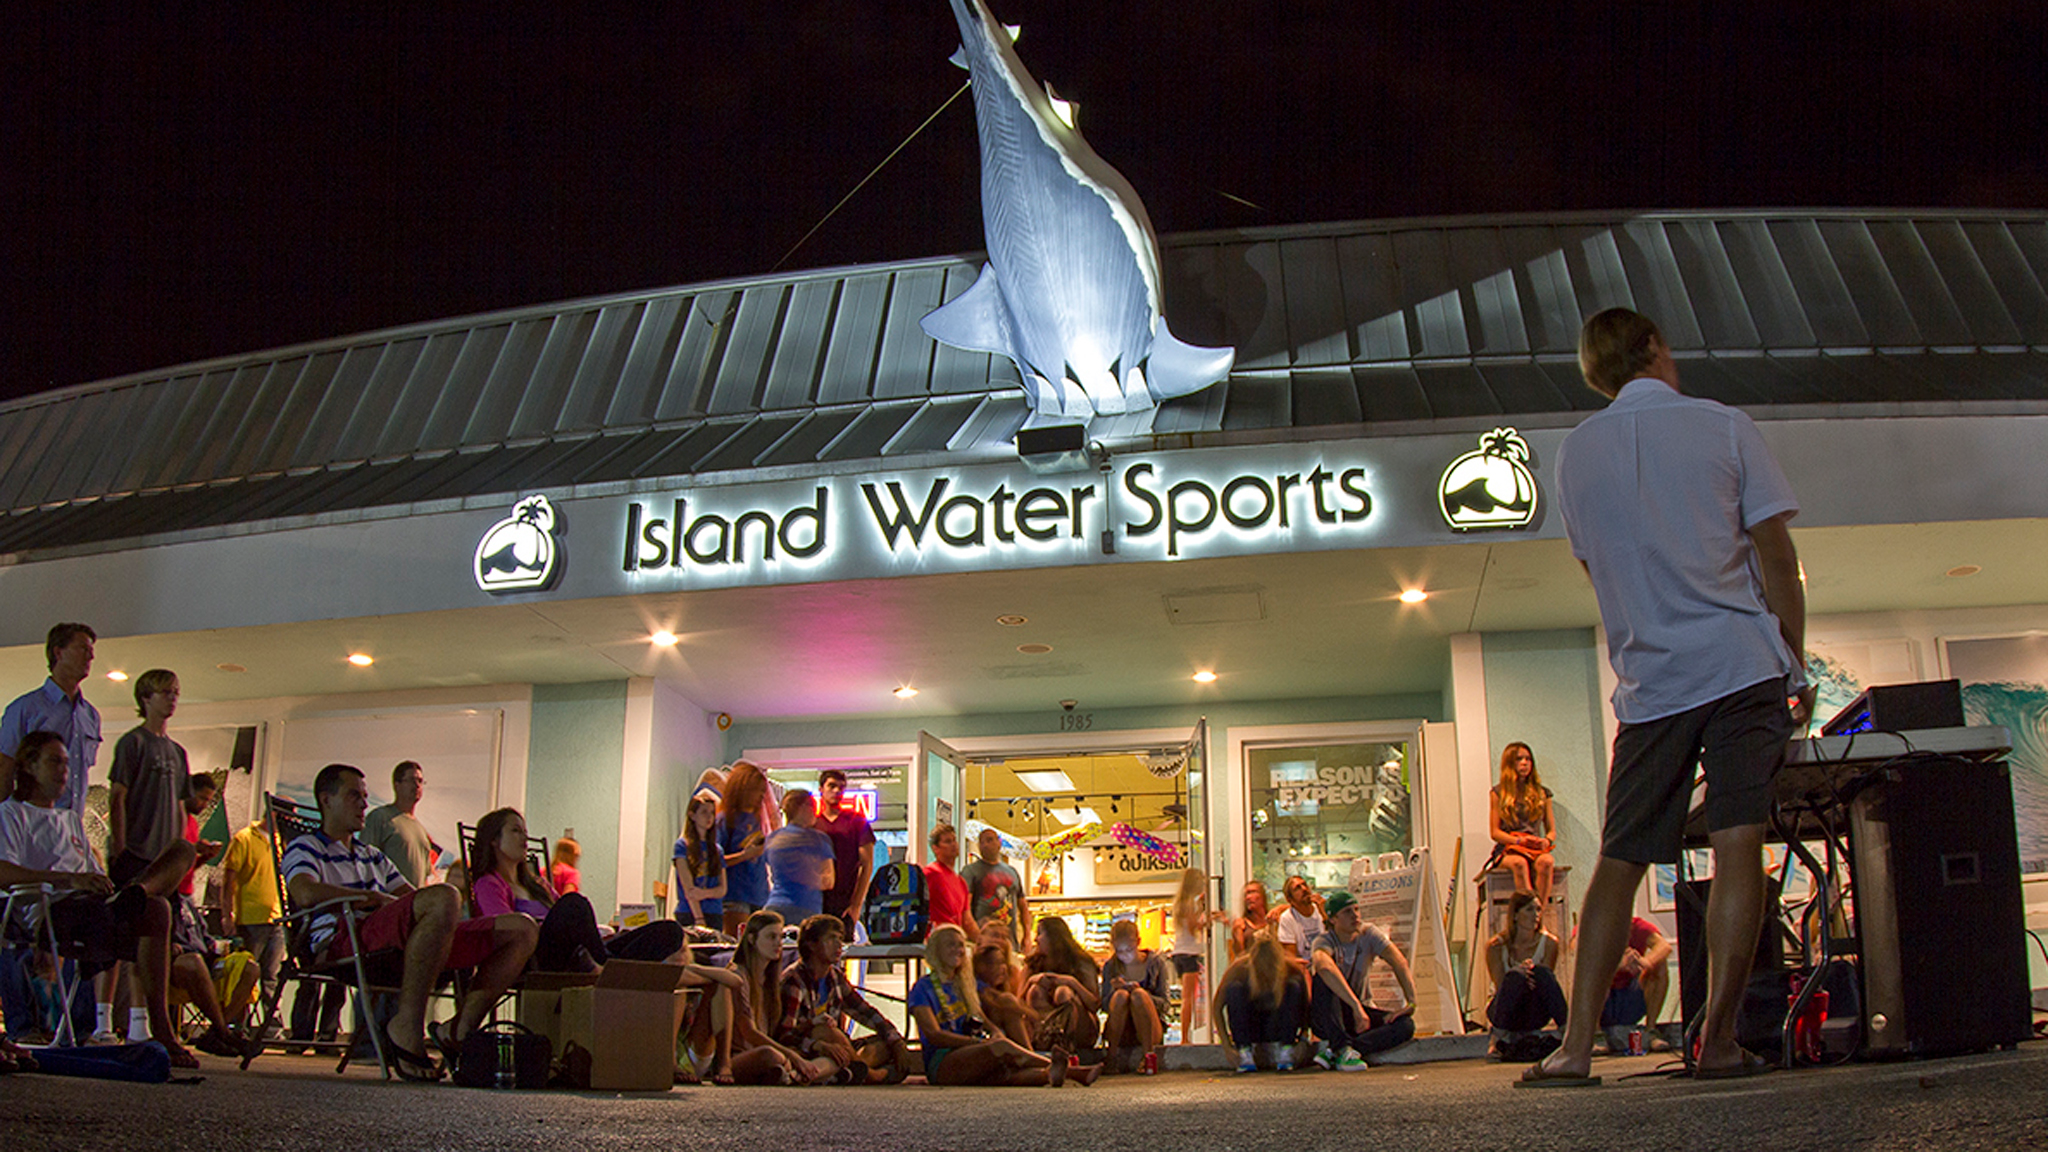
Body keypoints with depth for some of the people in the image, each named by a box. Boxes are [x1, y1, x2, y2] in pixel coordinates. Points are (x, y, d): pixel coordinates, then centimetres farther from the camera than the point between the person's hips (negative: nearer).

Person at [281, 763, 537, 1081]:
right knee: (444, 897, -40)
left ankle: (460, 1029, -19)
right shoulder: (304, 848, 16)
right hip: (342, 941, -8)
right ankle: (407, 1027, -31)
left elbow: (410, 894, 32)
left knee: (523, 930, -7)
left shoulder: (372, 856, 40)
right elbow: (306, 893, -7)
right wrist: (377, 898, -4)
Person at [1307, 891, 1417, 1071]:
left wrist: (1411, 1003, -31)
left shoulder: (1368, 933, -5)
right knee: (1323, 979, -33)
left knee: (1406, 1025, -23)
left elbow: (1400, 963, -17)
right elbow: (1325, 966, -42)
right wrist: (1356, 1007, -52)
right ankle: (1343, 1049, -38)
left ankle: (1333, 1051, -30)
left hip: (1360, 1010, 4)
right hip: (1326, 1018, -4)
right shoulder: (1324, 941, -17)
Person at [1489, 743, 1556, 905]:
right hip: (1508, 850, -2)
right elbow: (1495, 832, 4)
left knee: (1546, 861, -34)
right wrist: (1519, 840, -14)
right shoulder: (1498, 794, 10)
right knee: (1519, 862, -37)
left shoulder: (1542, 793, 17)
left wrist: (1547, 840, -7)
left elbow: (1551, 829, 17)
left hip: (1536, 849, 2)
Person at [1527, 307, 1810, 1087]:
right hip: (1743, 663, -2)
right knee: (1738, 847, -4)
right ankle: (1719, 1041, -6)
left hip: (1649, 678, 3)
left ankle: (1577, 1044, 0)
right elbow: (1775, 554, 0)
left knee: (1619, 861, 5)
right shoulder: (1723, 427, 2)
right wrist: (1797, 665, 6)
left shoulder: (1575, 452, 10)